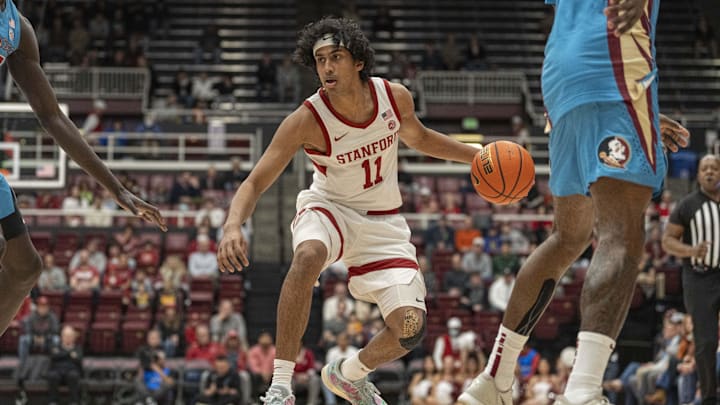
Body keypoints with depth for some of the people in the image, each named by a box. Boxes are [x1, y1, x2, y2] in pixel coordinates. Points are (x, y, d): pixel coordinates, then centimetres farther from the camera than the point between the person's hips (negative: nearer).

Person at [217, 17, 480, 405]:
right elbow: (255, 183, -24)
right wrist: (233, 226, -44)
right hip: (329, 209, -3)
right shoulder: (307, 120, -23)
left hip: (382, 223, 3)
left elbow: (417, 137, 13)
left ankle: (349, 373, 24)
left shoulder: (395, 97, -11)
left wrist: (478, 156, 7)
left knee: (410, 329, -11)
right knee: (307, 258, -40)